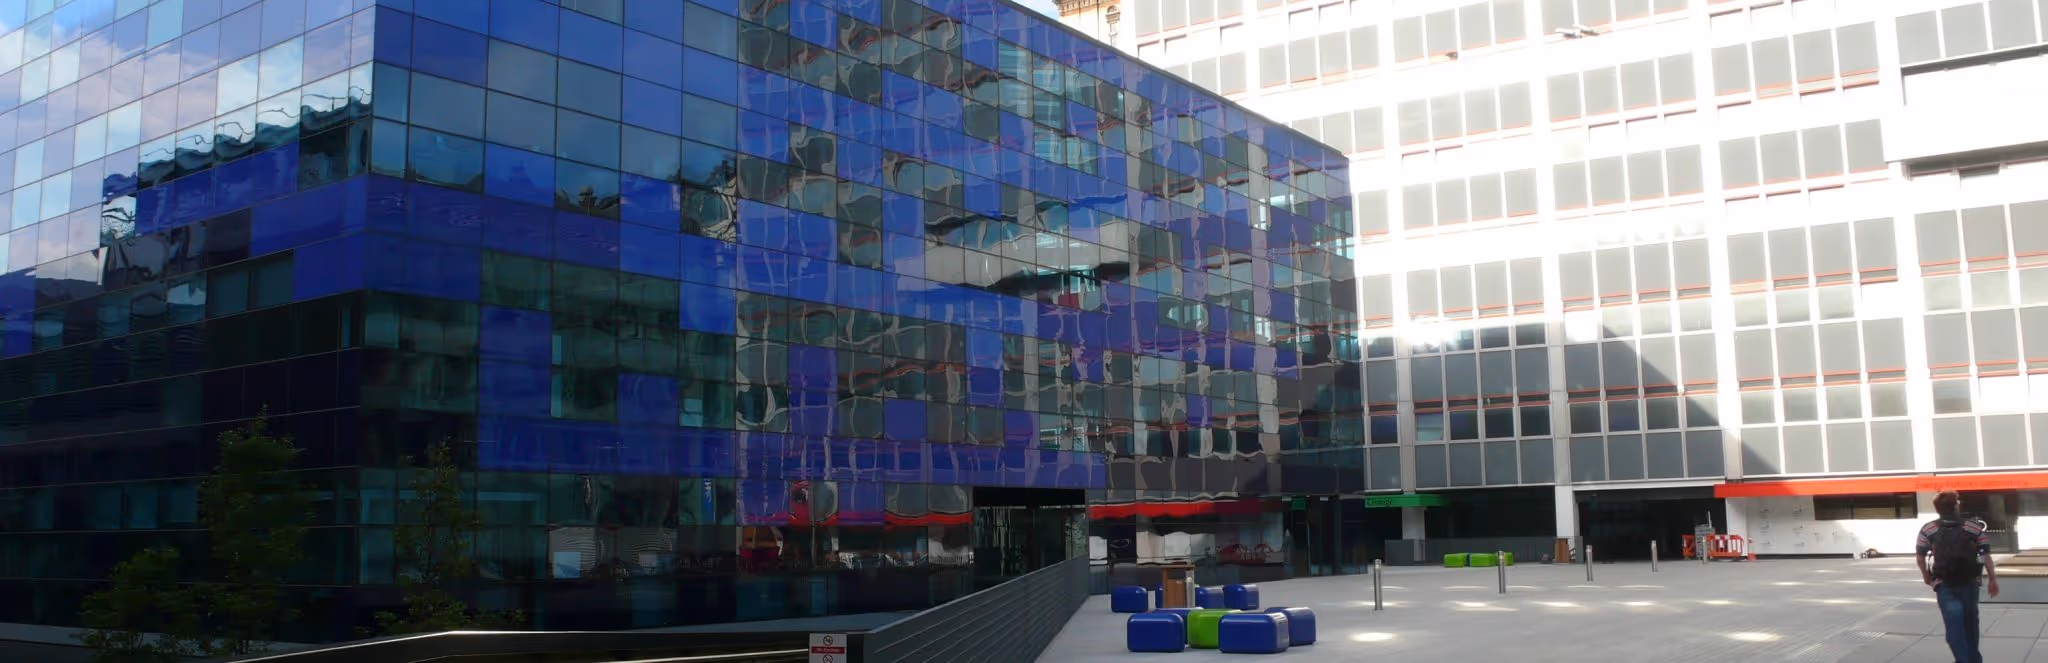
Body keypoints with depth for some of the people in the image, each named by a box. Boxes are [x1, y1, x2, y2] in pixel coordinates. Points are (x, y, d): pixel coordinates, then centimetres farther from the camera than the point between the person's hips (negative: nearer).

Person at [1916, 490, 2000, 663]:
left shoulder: (1927, 529, -3)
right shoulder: (1974, 526, -2)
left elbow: (1919, 557, -3)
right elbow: (1986, 555, -4)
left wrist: (1926, 577, 13)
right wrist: (1992, 579, 3)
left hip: (1944, 585, -2)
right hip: (1969, 583, 2)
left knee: (1954, 625, 0)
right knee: (1970, 622, 19)